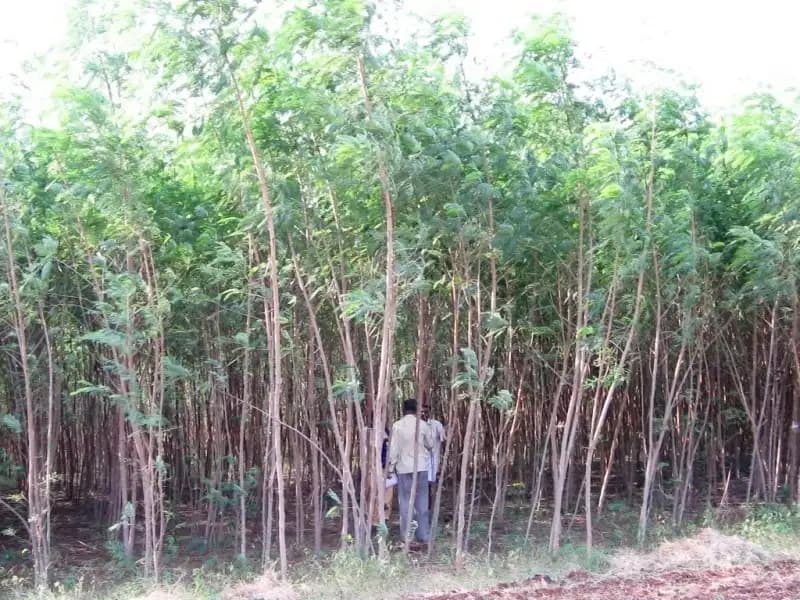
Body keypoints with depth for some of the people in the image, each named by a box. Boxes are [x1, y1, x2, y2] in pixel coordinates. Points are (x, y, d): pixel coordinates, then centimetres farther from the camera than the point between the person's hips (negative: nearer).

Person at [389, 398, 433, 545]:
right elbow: (430, 444, 6)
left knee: (405, 501, 5)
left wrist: (391, 467, 1)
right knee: (421, 501, 8)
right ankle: (423, 535, 10)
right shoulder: (422, 424, -3)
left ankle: (407, 536, 4)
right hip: (421, 466, 1)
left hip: (404, 467, -1)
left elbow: (393, 448, -6)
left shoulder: (397, 426, -7)